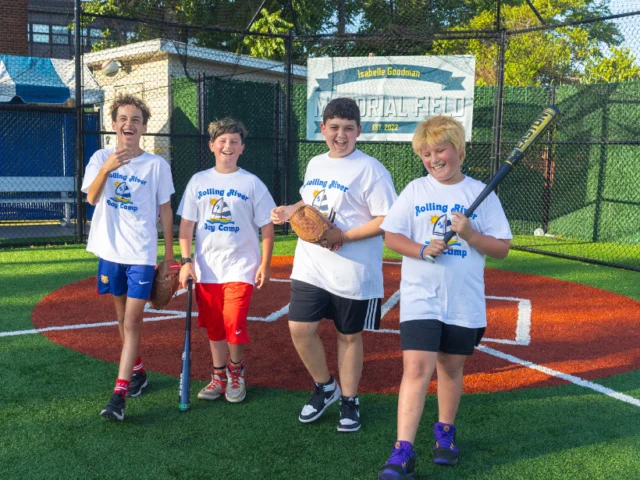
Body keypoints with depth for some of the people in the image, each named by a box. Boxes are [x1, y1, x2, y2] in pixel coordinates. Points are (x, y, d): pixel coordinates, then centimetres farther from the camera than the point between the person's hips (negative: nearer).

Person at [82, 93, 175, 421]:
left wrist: (169, 254, 2)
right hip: (110, 250, 3)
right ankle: (137, 371, 33)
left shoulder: (157, 165, -3)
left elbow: (165, 210, 2)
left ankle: (118, 394, -10)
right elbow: (91, 198, -10)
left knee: (132, 320, -9)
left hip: (142, 253, -3)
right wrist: (106, 169, -27)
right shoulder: (101, 158, 3)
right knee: (122, 316, 15)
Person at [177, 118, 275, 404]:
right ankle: (219, 375, 27)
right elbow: (186, 224, 6)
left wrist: (265, 264, -4)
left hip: (240, 267, -3)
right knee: (213, 326, 10)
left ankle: (236, 370, 15)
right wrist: (186, 261, -2)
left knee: (234, 322, -11)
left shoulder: (252, 183, -1)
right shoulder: (198, 181, 5)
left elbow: (267, 226, 0)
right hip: (206, 268, 3)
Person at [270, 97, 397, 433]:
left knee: (349, 336, 8)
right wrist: (290, 211, 4)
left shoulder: (370, 170, -11)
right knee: (300, 329, 1)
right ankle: (324, 387, 26)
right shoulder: (316, 164, 11)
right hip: (310, 268, 6)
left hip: (353, 274, -5)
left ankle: (349, 400, 29)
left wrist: (345, 236, -23)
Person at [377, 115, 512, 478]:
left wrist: (469, 234, -16)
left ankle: (445, 431, 37)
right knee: (417, 368, -10)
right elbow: (392, 235, 2)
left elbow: (502, 248, 1)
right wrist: (421, 250, -16)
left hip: (465, 302, 1)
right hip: (420, 298, -1)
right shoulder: (415, 190, 3)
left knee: (451, 367, 14)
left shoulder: (481, 193, 1)